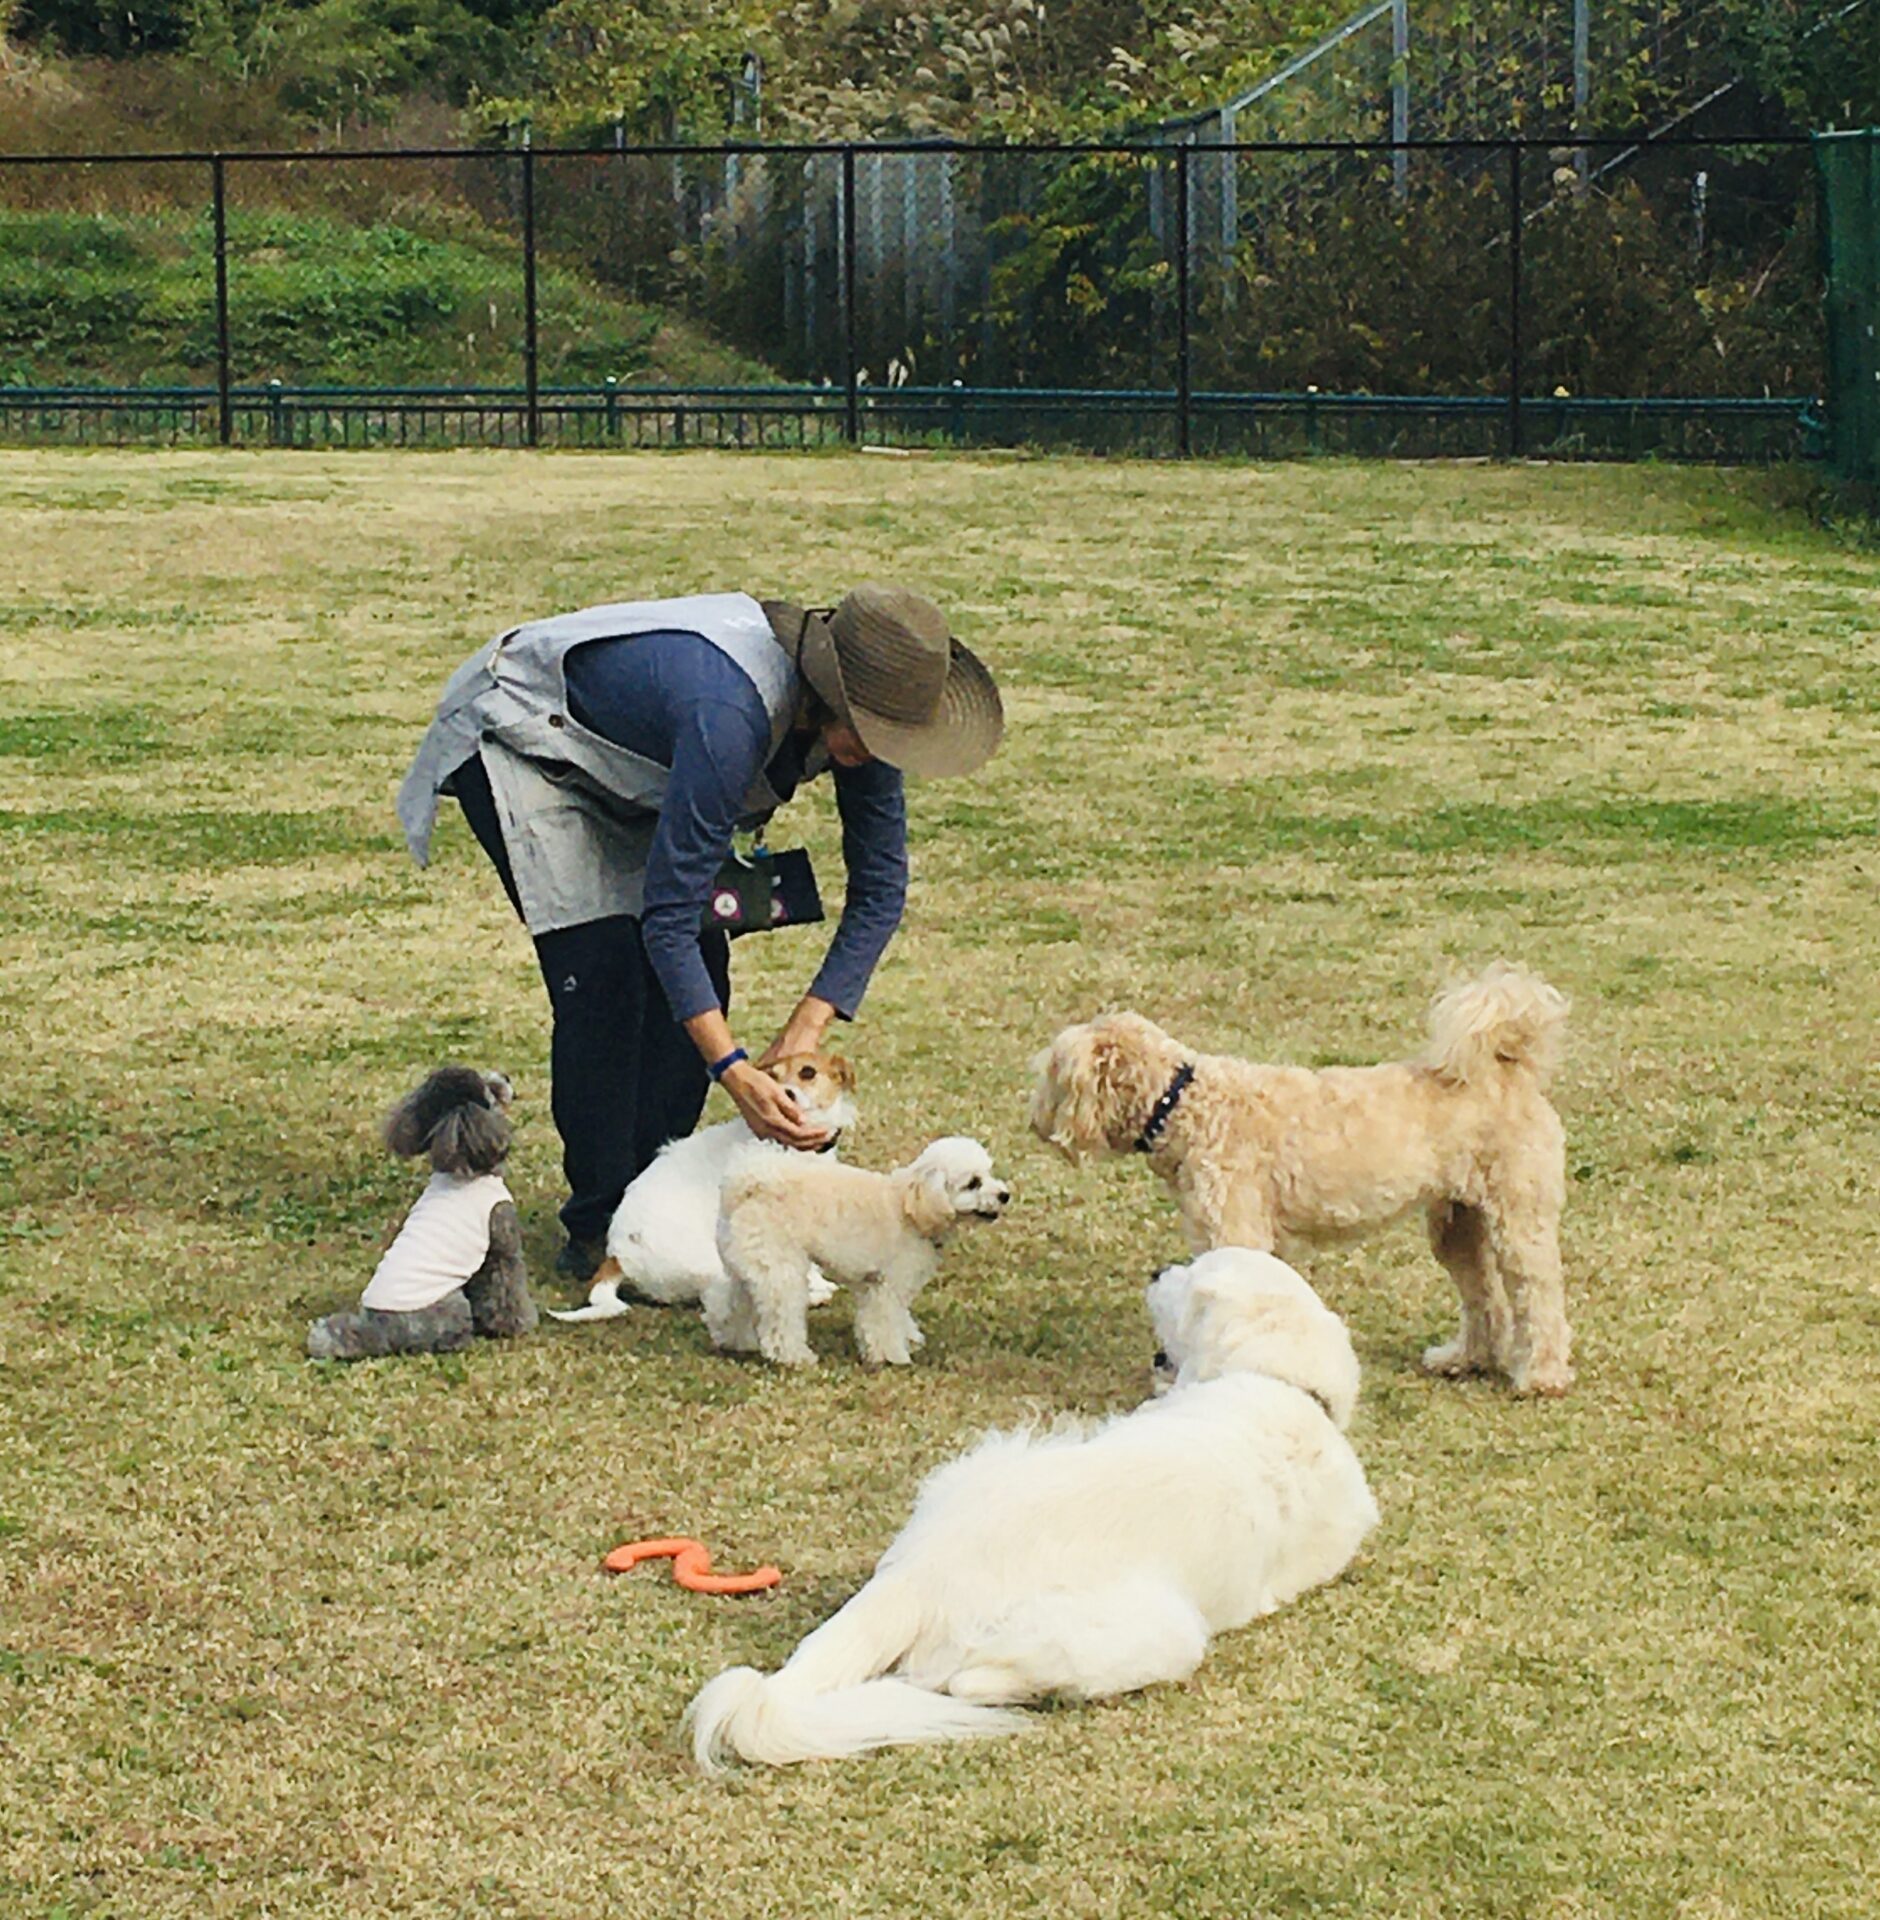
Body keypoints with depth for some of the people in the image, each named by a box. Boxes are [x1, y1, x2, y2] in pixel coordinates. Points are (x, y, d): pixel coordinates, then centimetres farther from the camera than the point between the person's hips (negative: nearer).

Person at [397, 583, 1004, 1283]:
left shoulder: (858, 714, -19)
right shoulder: (730, 713, -42)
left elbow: (880, 888, -11)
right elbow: (668, 915, -39)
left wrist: (806, 1030, -21)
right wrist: (734, 1072, -44)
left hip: (624, 771, 8)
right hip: (516, 738, -8)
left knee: (699, 966, -3)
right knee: (604, 969, -18)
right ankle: (599, 1228, -9)